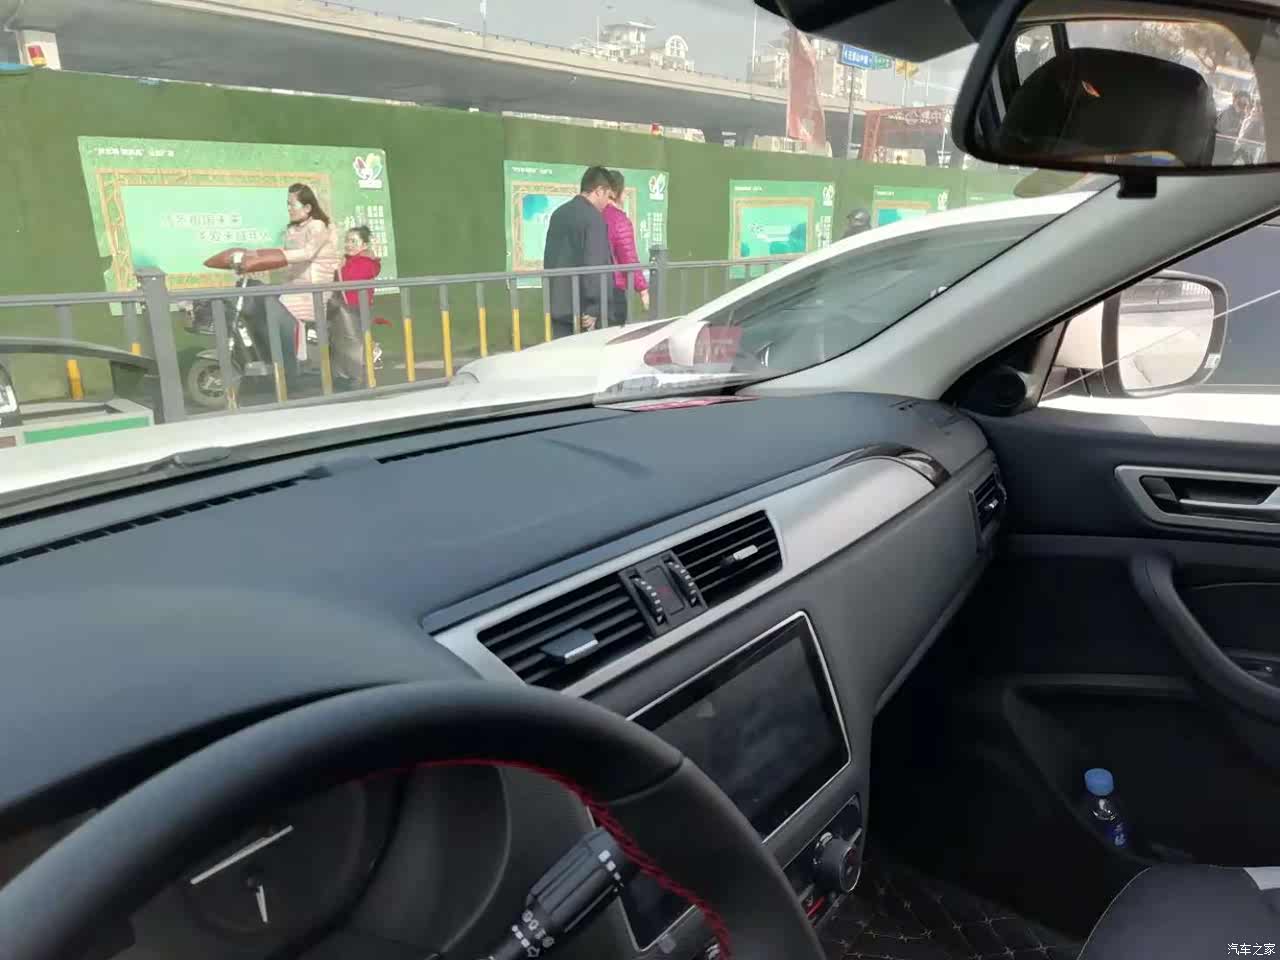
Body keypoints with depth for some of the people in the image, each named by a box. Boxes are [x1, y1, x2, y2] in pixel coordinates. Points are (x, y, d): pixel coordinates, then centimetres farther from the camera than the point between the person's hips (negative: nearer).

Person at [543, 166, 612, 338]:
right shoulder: (593, 217, -12)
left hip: (557, 305, 7)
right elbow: (594, 265, -19)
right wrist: (594, 309, -15)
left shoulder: (559, 213, 12)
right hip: (581, 308, -7)